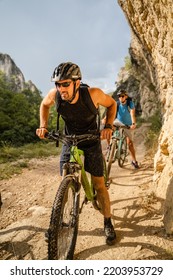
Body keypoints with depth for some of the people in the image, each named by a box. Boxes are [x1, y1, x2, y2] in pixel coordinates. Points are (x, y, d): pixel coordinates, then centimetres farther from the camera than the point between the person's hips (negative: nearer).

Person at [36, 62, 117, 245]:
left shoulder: (93, 94, -28)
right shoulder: (54, 94, -21)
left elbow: (112, 104, -7)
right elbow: (44, 105, 4)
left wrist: (108, 126, -20)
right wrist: (43, 126, -9)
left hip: (91, 143, -2)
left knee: (99, 185, 1)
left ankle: (108, 223, 21)